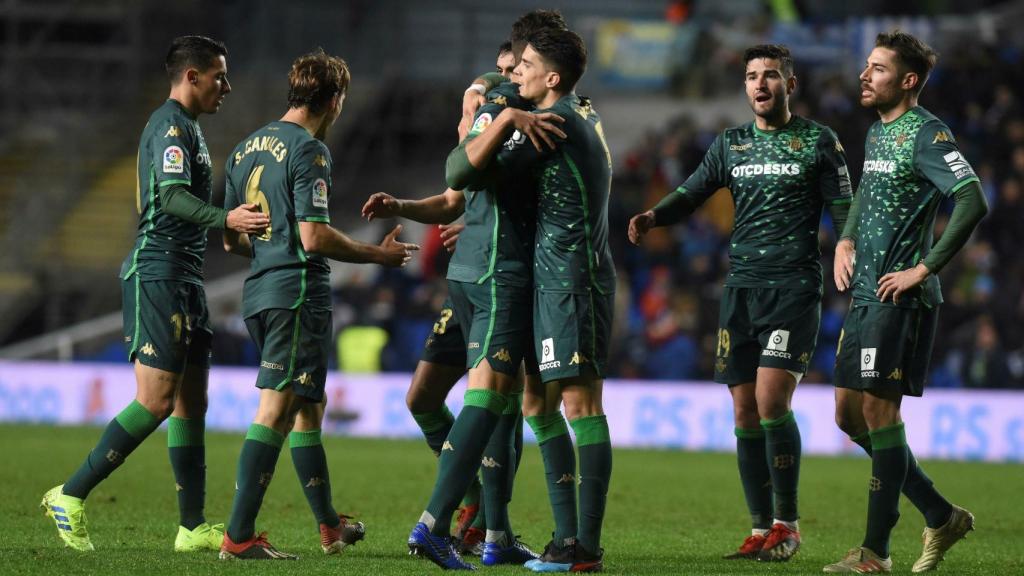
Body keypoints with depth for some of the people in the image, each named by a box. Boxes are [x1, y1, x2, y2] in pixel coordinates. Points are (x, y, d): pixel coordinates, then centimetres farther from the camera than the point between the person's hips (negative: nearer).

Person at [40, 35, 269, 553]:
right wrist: (224, 218, -40)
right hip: (157, 273, -10)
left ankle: (193, 527, 7)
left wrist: (235, 225, 35)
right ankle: (70, 496, -6)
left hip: (183, 277, 10)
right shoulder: (171, 126, -12)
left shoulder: (186, 127, 20)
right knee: (157, 401, -13)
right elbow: (171, 196, -26)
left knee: (191, 402, 7)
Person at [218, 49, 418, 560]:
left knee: (306, 408, 18)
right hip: (297, 292, -9)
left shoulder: (246, 148, 15)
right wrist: (378, 255, -5)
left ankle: (330, 526, 29)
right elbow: (314, 236, -17)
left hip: (259, 292, 9)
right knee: (276, 409, -10)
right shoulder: (308, 149, -11)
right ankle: (239, 536, -14)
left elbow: (230, 239, 18)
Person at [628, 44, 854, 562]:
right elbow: (691, 193, 9)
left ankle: (787, 523, -4)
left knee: (771, 402, -16)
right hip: (741, 287, 5)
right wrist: (652, 217, -11)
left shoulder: (818, 142, 4)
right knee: (745, 411, 2)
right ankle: (761, 529, 9)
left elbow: (843, 212, 3)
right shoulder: (730, 144, 15)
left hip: (794, 287, -5)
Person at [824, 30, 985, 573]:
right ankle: (941, 516, 19)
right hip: (864, 295, 10)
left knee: (878, 409, -7)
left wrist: (925, 268, -21)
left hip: (899, 298, -10)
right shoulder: (877, 131, 16)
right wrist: (846, 241, 17)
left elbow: (973, 202, -22)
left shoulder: (926, 133, -12)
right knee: (849, 414, 10)